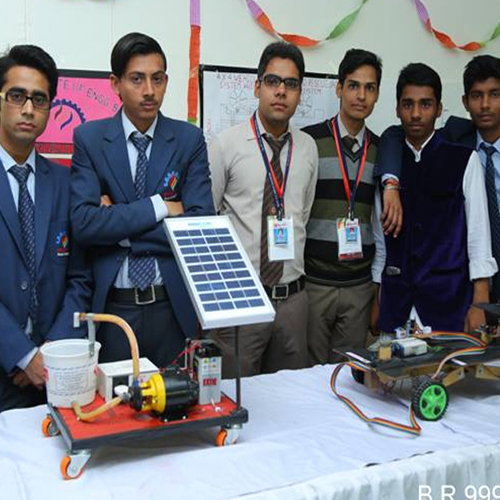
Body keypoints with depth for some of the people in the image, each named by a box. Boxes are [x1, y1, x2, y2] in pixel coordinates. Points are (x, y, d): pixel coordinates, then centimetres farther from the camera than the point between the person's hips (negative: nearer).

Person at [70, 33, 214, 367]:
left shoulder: (190, 139, 0)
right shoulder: (89, 138, -1)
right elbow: (83, 223, -12)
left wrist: (117, 221, -11)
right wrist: (159, 206, -15)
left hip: (174, 306, 1)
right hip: (112, 306, 0)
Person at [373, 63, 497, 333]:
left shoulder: (464, 160, -1)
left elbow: (478, 233, -2)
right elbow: (380, 236, 7)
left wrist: (480, 304, -8)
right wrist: (375, 300, 6)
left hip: (448, 302, -2)